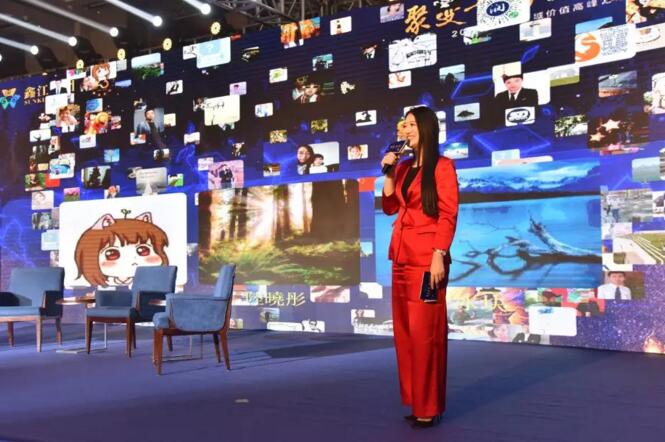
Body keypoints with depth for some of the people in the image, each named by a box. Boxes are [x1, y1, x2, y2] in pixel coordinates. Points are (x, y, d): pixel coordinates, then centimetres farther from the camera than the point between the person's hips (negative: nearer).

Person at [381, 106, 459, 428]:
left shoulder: (442, 166, -3)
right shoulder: (404, 167, 17)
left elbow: (448, 215, -10)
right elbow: (390, 207, 16)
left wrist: (439, 256, -18)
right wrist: (389, 173, 6)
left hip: (426, 256, -7)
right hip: (402, 255, 8)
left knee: (424, 331, -5)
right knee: (405, 330, 10)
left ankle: (429, 407, 3)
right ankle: (416, 401, 20)